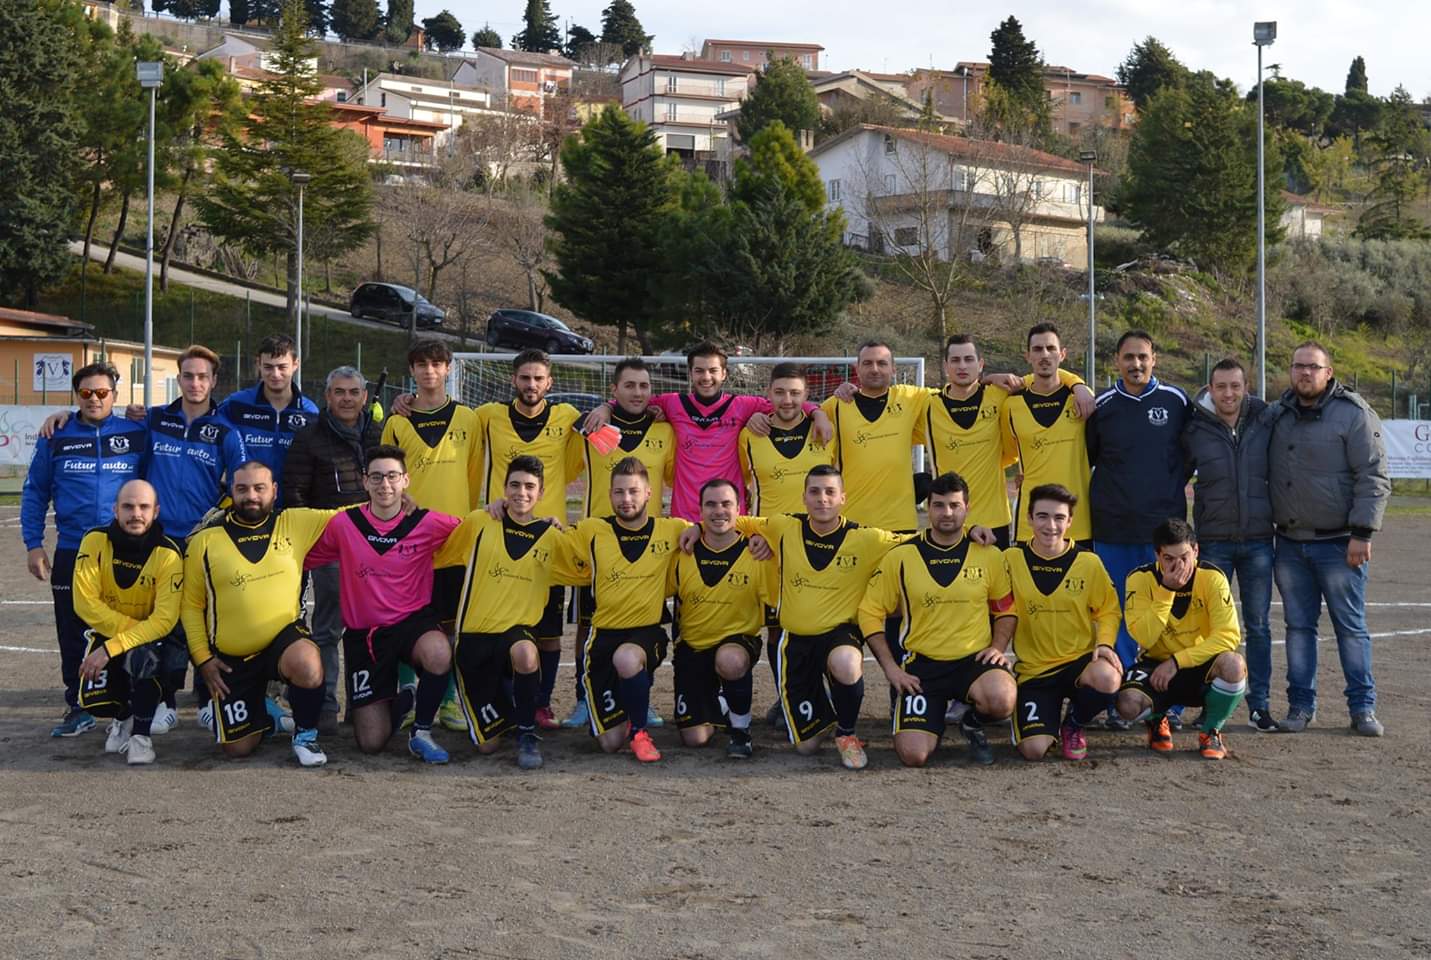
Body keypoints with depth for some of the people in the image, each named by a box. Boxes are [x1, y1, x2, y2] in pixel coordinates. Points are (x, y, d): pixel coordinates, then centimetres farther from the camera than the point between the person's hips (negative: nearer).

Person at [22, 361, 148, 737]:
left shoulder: (137, 434, 1)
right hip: (71, 553, 1)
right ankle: (78, 707, 17)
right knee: (72, 636, 6)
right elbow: (35, 493, 9)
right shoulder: (56, 438, 5)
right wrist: (33, 544, 2)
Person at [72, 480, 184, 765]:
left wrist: (111, 648, -32)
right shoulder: (95, 541, -15)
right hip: (105, 632, 2)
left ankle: (141, 734, -14)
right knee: (95, 701, -21)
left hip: (151, 635, -2)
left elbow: (164, 620, -25)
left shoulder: (168, 554, -21)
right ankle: (123, 717, 18)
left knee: (142, 655, -36)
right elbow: (85, 603, -17)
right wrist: (130, 627, -25)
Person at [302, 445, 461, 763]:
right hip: (363, 633, 1)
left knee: (439, 656, -40)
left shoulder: (427, 523, -7)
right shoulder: (344, 524, -4)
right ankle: (402, 700, 36)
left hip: (413, 620, -1)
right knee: (371, 743, -3)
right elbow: (304, 559, 9)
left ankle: (421, 732, -10)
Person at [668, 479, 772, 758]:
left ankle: (741, 728, -13)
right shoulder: (683, 554, -3)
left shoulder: (757, 554, -8)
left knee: (730, 660, -41)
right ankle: (717, 702, 33)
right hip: (693, 648, 3)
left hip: (740, 641, -2)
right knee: (694, 738, -4)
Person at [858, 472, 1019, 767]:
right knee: (913, 755, -16)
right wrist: (890, 667, -4)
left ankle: (973, 725, 4)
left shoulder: (989, 555, 3)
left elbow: (1006, 609, 15)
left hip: (975, 658, 0)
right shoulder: (900, 557, -1)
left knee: (1002, 700, -35)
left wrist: (998, 647, -4)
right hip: (922, 664, 0)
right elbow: (871, 612, 4)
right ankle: (936, 717, 22)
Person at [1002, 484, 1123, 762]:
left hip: (1080, 660, 1)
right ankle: (1048, 721, 21)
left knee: (1108, 679, -37)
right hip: (1033, 668, 0)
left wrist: (1105, 643, -12)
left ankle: (1074, 724, 1)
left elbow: (1109, 610, 6)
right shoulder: (1012, 559, -2)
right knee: (1034, 750, -20)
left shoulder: (1088, 562, -1)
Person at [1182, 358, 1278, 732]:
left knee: (1259, 625, 5)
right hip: (1213, 542, -1)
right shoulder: (1194, 430, -3)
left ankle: (1259, 705, 11)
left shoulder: (1266, 423, 0)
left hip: (1258, 540, 1)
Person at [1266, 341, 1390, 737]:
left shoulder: (1354, 415, -7)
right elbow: (1261, 471, 20)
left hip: (1338, 544, -4)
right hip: (1290, 544, 4)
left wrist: (1362, 533, -15)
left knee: (1351, 626, 3)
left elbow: (1373, 479, -10)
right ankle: (1301, 704, 16)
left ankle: (1363, 707, 11)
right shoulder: (1278, 415, 9)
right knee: (1298, 626, 9)